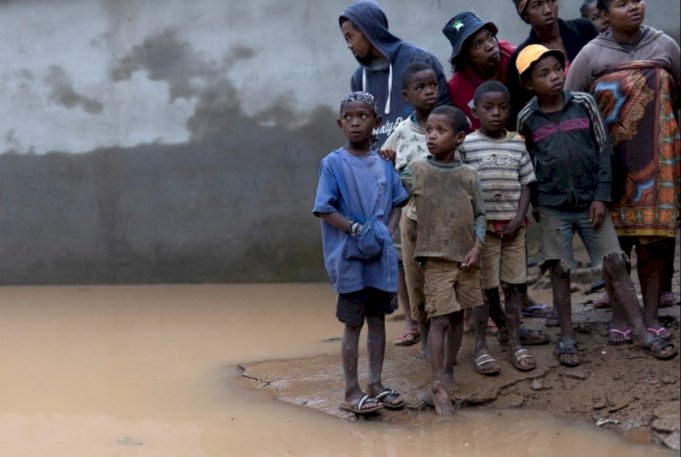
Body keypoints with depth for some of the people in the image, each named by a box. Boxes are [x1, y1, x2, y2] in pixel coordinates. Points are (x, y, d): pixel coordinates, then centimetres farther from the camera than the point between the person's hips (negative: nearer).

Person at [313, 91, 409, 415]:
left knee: (378, 318, 12)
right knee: (353, 323, 2)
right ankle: (352, 391, 10)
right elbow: (325, 209, -10)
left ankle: (376, 384, 22)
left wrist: (387, 232, -6)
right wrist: (357, 229, -19)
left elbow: (397, 203, 11)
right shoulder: (334, 164, -8)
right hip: (350, 257, -4)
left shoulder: (384, 164, 5)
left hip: (381, 255, 5)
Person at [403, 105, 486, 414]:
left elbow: (479, 214, 7)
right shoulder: (416, 170, -1)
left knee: (458, 317, 13)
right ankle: (439, 387, -7)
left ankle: (449, 371, 30)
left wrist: (477, 246, -4)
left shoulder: (469, 175, 3)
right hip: (435, 259, -3)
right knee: (440, 319, -8)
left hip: (465, 259, 3)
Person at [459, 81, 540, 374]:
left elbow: (526, 184, 7)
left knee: (514, 284, 7)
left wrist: (518, 219, -5)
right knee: (486, 287, 2)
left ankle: (514, 343, 17)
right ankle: (480, 347, 11)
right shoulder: (466, 145, -5)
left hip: (512, 225, 3)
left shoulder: (517, 144, 5)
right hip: (481, 226, -3)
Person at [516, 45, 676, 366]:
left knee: (615, 264, -1)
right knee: (559, 270, 4)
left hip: (590, 202, 0)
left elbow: (603, 150, 0)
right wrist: (535, 206, 6)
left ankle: (640, 331, 4)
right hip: (552, 207, 0)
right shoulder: (527, 119, -3)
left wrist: (601, 196, -5)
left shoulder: (584, 104, -3)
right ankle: (567, 337, 13)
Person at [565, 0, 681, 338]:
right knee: (615, 237, 3)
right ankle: (619, 314, 13)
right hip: (610, 160, -1)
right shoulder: (591, 54, -1)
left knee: (653, 236, 1)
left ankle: (651, 316, 9)